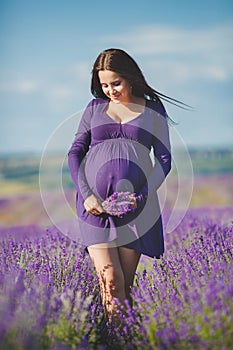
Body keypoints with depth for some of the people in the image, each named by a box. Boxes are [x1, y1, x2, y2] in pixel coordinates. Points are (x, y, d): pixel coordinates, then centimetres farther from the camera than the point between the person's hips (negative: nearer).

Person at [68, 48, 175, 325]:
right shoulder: (95, 107, 14)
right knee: (110, 278, -13)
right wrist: (86, 195, -4)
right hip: (95, 203, 0)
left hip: (135, 204, 0)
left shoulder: (153, 110, 11)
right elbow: (75, 153, 10)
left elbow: (164, 159, 8)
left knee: (126, 283, 1)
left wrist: (144, 195, -7)